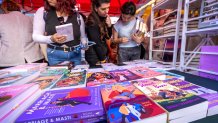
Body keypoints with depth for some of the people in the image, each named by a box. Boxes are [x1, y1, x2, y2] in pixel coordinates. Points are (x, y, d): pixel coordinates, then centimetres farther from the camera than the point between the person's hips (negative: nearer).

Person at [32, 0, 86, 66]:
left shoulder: (77, 15, 3)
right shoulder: (42, 12, 2)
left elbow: (83, 37, 12)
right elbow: (35, 36, -1)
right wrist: (51, 39, -20)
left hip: (76, 56, 1)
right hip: (55, 56, 0)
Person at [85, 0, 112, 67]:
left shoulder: (103, 18, 4)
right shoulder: (92, 22, -19)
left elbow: (108, 37, 9)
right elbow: (96, 43, -18)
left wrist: (109, 25, -8)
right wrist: (103, 59, -11)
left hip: (102, 54, 7)